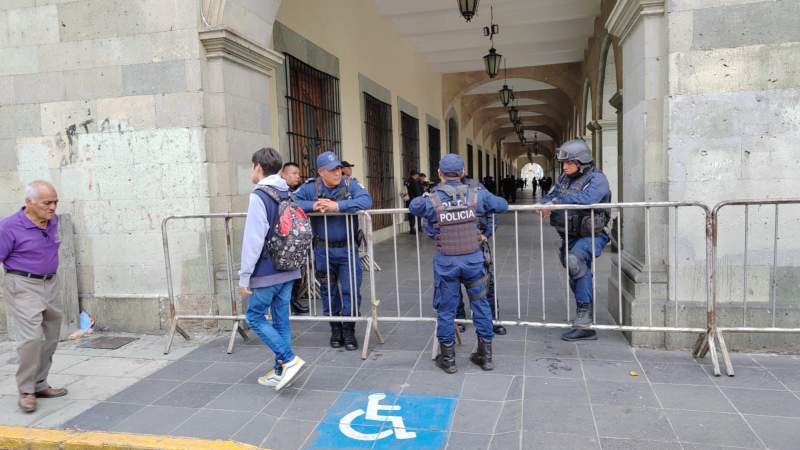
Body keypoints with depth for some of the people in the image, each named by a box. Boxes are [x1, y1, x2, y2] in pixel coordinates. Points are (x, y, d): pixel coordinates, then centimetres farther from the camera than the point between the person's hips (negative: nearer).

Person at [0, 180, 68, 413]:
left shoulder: (53, 221, 5)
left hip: (50, 285, 7)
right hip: (23, 286, -7)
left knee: (50, 339, 10)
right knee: (31, 337, -14)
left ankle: (40, 385, 22)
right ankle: (26, 391, -1)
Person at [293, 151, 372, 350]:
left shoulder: (350, 184, -8)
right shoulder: (310, 187, -3)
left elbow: (366, 200, -25)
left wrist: (338, 205, -32)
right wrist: (312, 205, -25)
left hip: (348, 248, -2)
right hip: (323, 250, 2)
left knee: (351, 290, 0)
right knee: (328, 291, 13)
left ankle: (349, 331, 17)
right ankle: (335, 329, 30)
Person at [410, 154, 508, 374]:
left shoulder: (431, 199, -8)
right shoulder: (477, 194, -5)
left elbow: (413, 207, 11)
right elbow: (502, 205, 8)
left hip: (446, 261, -1)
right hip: (473, 258, 1)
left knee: (446, 309, 10)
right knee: (480, 304, 15)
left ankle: (448, 358, 20)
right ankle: (486, 355, 25)